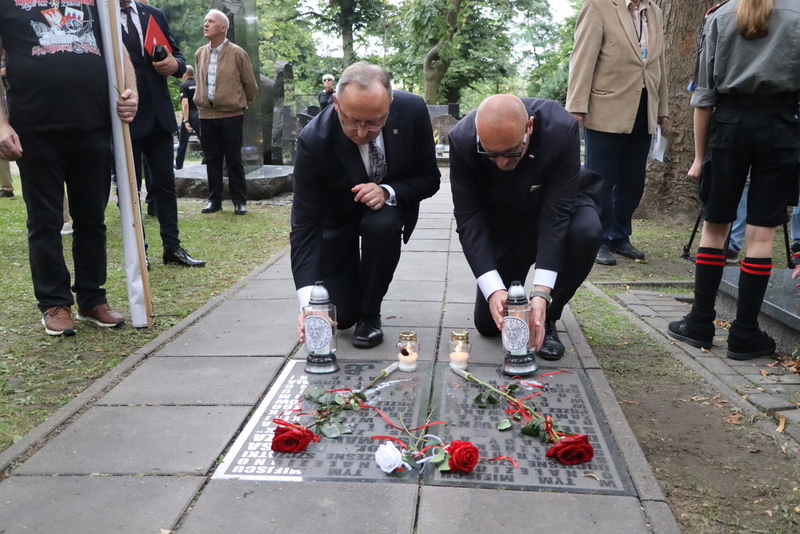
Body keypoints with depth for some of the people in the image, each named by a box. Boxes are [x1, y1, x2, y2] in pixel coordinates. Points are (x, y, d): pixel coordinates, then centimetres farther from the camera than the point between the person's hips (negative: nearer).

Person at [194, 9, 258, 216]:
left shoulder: (237, 53, -7)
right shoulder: (200, 54, 7)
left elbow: (250, 85, 1)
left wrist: (241, 104, 11)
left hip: (231, 115, -4)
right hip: (206, 115, 4)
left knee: (234, 160, 1)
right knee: (212, 160, 8)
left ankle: (240, 201, 9)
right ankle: (214, 199, 16)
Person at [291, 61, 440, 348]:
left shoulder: (413, 110, -25)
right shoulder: (313, 141, -31)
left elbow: (429, 179, -12)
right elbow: (304, 225, -29)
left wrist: (388, 193, -34)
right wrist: (308, 301, -40)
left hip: (389, 205, 1)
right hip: (337, 219, -1)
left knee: (381, 226, -35)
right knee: (341, 315, -6)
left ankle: (370, 314, -9)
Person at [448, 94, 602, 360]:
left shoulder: (562, 129, -34)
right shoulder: (462, 139, -29)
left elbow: (556, 213, -34)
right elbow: (468, 219, -27)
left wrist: (541, 293, -40)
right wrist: (493, 289, -38)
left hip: (560, 205, -1)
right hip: (502, 221, 1)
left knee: (585, 233, -37)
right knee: (488, 323, -3)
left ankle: (547, 319, -12)